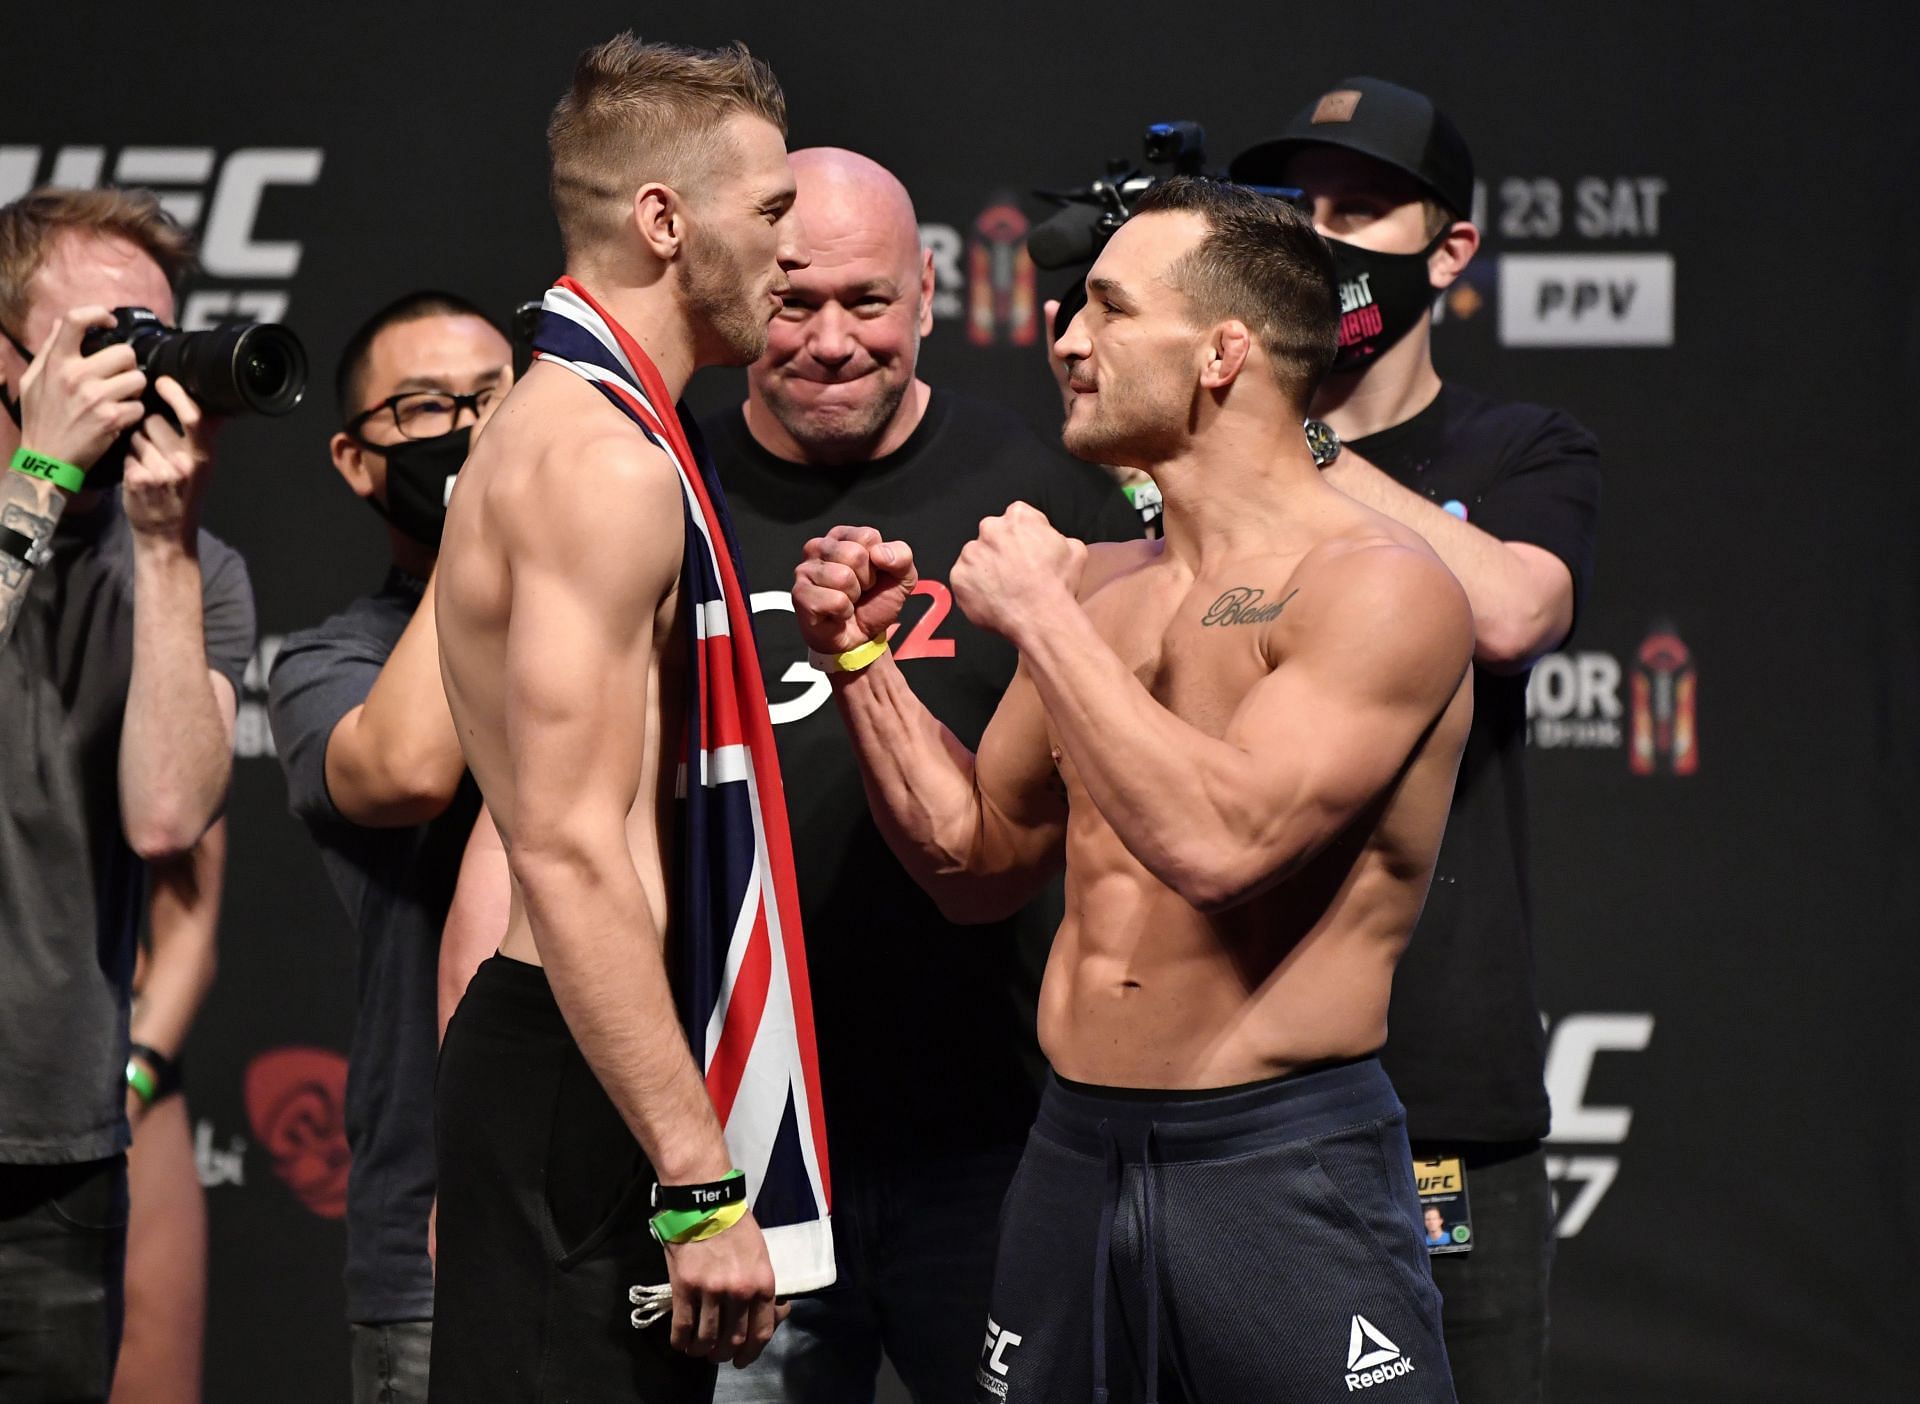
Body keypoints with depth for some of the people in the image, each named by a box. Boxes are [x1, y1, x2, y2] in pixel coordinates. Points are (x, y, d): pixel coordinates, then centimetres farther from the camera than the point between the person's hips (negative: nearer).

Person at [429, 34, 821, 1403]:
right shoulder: (610, 462, -15)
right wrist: (704, 1181, -24)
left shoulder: (552, 425, 18)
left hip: (554, 1057, 10)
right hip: (587, 1084, -10)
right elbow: (572, 856, -23)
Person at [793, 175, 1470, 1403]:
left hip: (1286, 1165, -7)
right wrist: (863, 658, 9)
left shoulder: (1382, 587, -10)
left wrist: (1039, 614, -15)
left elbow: (1216, 842, -24)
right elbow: (980, 861, 20)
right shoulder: (1096, 584, 12)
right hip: (1075, 1161, 7)